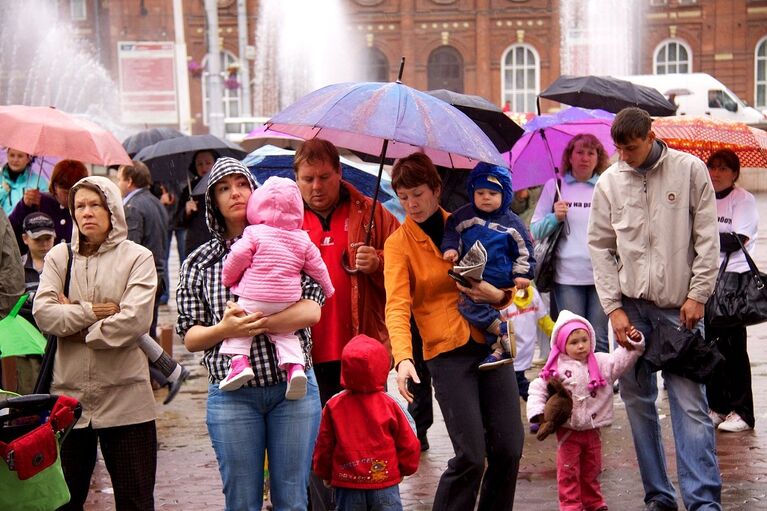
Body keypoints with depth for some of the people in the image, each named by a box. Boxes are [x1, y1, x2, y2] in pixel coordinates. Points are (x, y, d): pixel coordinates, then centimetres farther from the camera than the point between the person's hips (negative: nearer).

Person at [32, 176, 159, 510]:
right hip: (68, 395, 3)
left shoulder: (137, 257, -1)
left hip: (124, 398, -3)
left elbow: (135, 320, -15)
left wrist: (75, 326, -7)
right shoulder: (59, 256, 8)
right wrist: (91, 312, -12)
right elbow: (42, 313, -5)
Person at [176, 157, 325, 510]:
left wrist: (251, 322, -16)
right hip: (232, 397, 1)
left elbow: (312, 310, -5)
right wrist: (225, 330, -16)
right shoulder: (198, 263, 10)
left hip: (293, 388, 0)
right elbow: (189, 338, 6)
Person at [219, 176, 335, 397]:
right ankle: (295, 365, -6)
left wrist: (228, 279, 8)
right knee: (285, 332, 18)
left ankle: (239, 360, -10)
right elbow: (317, 267, 14)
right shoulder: (303, 239, 9)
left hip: (253, 300, -4)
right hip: (288, 302, 4)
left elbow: (238, 257, -11)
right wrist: (327, 289, 30)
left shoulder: (254, 233, -4)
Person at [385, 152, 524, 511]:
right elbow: (397, 306, -13)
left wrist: (499, 295, -8)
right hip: (447, 353, -4)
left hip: (489, 343, 4)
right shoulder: (399, 243, 0)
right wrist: (403, 357, -29)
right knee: (471, 456, -12)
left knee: (509, 448, 2)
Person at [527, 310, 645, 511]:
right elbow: (538, 389, -7)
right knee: (568, 472, 1)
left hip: (592, 429, 3)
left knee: (591, 470, 16)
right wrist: (537, 412, -17)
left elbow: (622, 359, -1)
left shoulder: (600, 363, 1)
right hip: (567, 431, -3)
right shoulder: (557, 368, -8)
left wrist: (634, 343, -15)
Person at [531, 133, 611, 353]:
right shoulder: (554, 186, 8)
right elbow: (535, 231, 10)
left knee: (599, 339, 2)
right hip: (567, 277, 0)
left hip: (601, 275, 1)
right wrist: (554, 218, -8)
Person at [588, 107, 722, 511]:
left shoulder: (690, 170, 0)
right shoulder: (609, 182, 5)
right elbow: (600, 247, 8)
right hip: (630, 304, 3)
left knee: (690, 402, -8)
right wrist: (613, 307, 0)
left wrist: (697, 295, -6)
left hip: (679, 306, -3)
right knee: (637, 399, 6)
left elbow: (707, 238, 0)